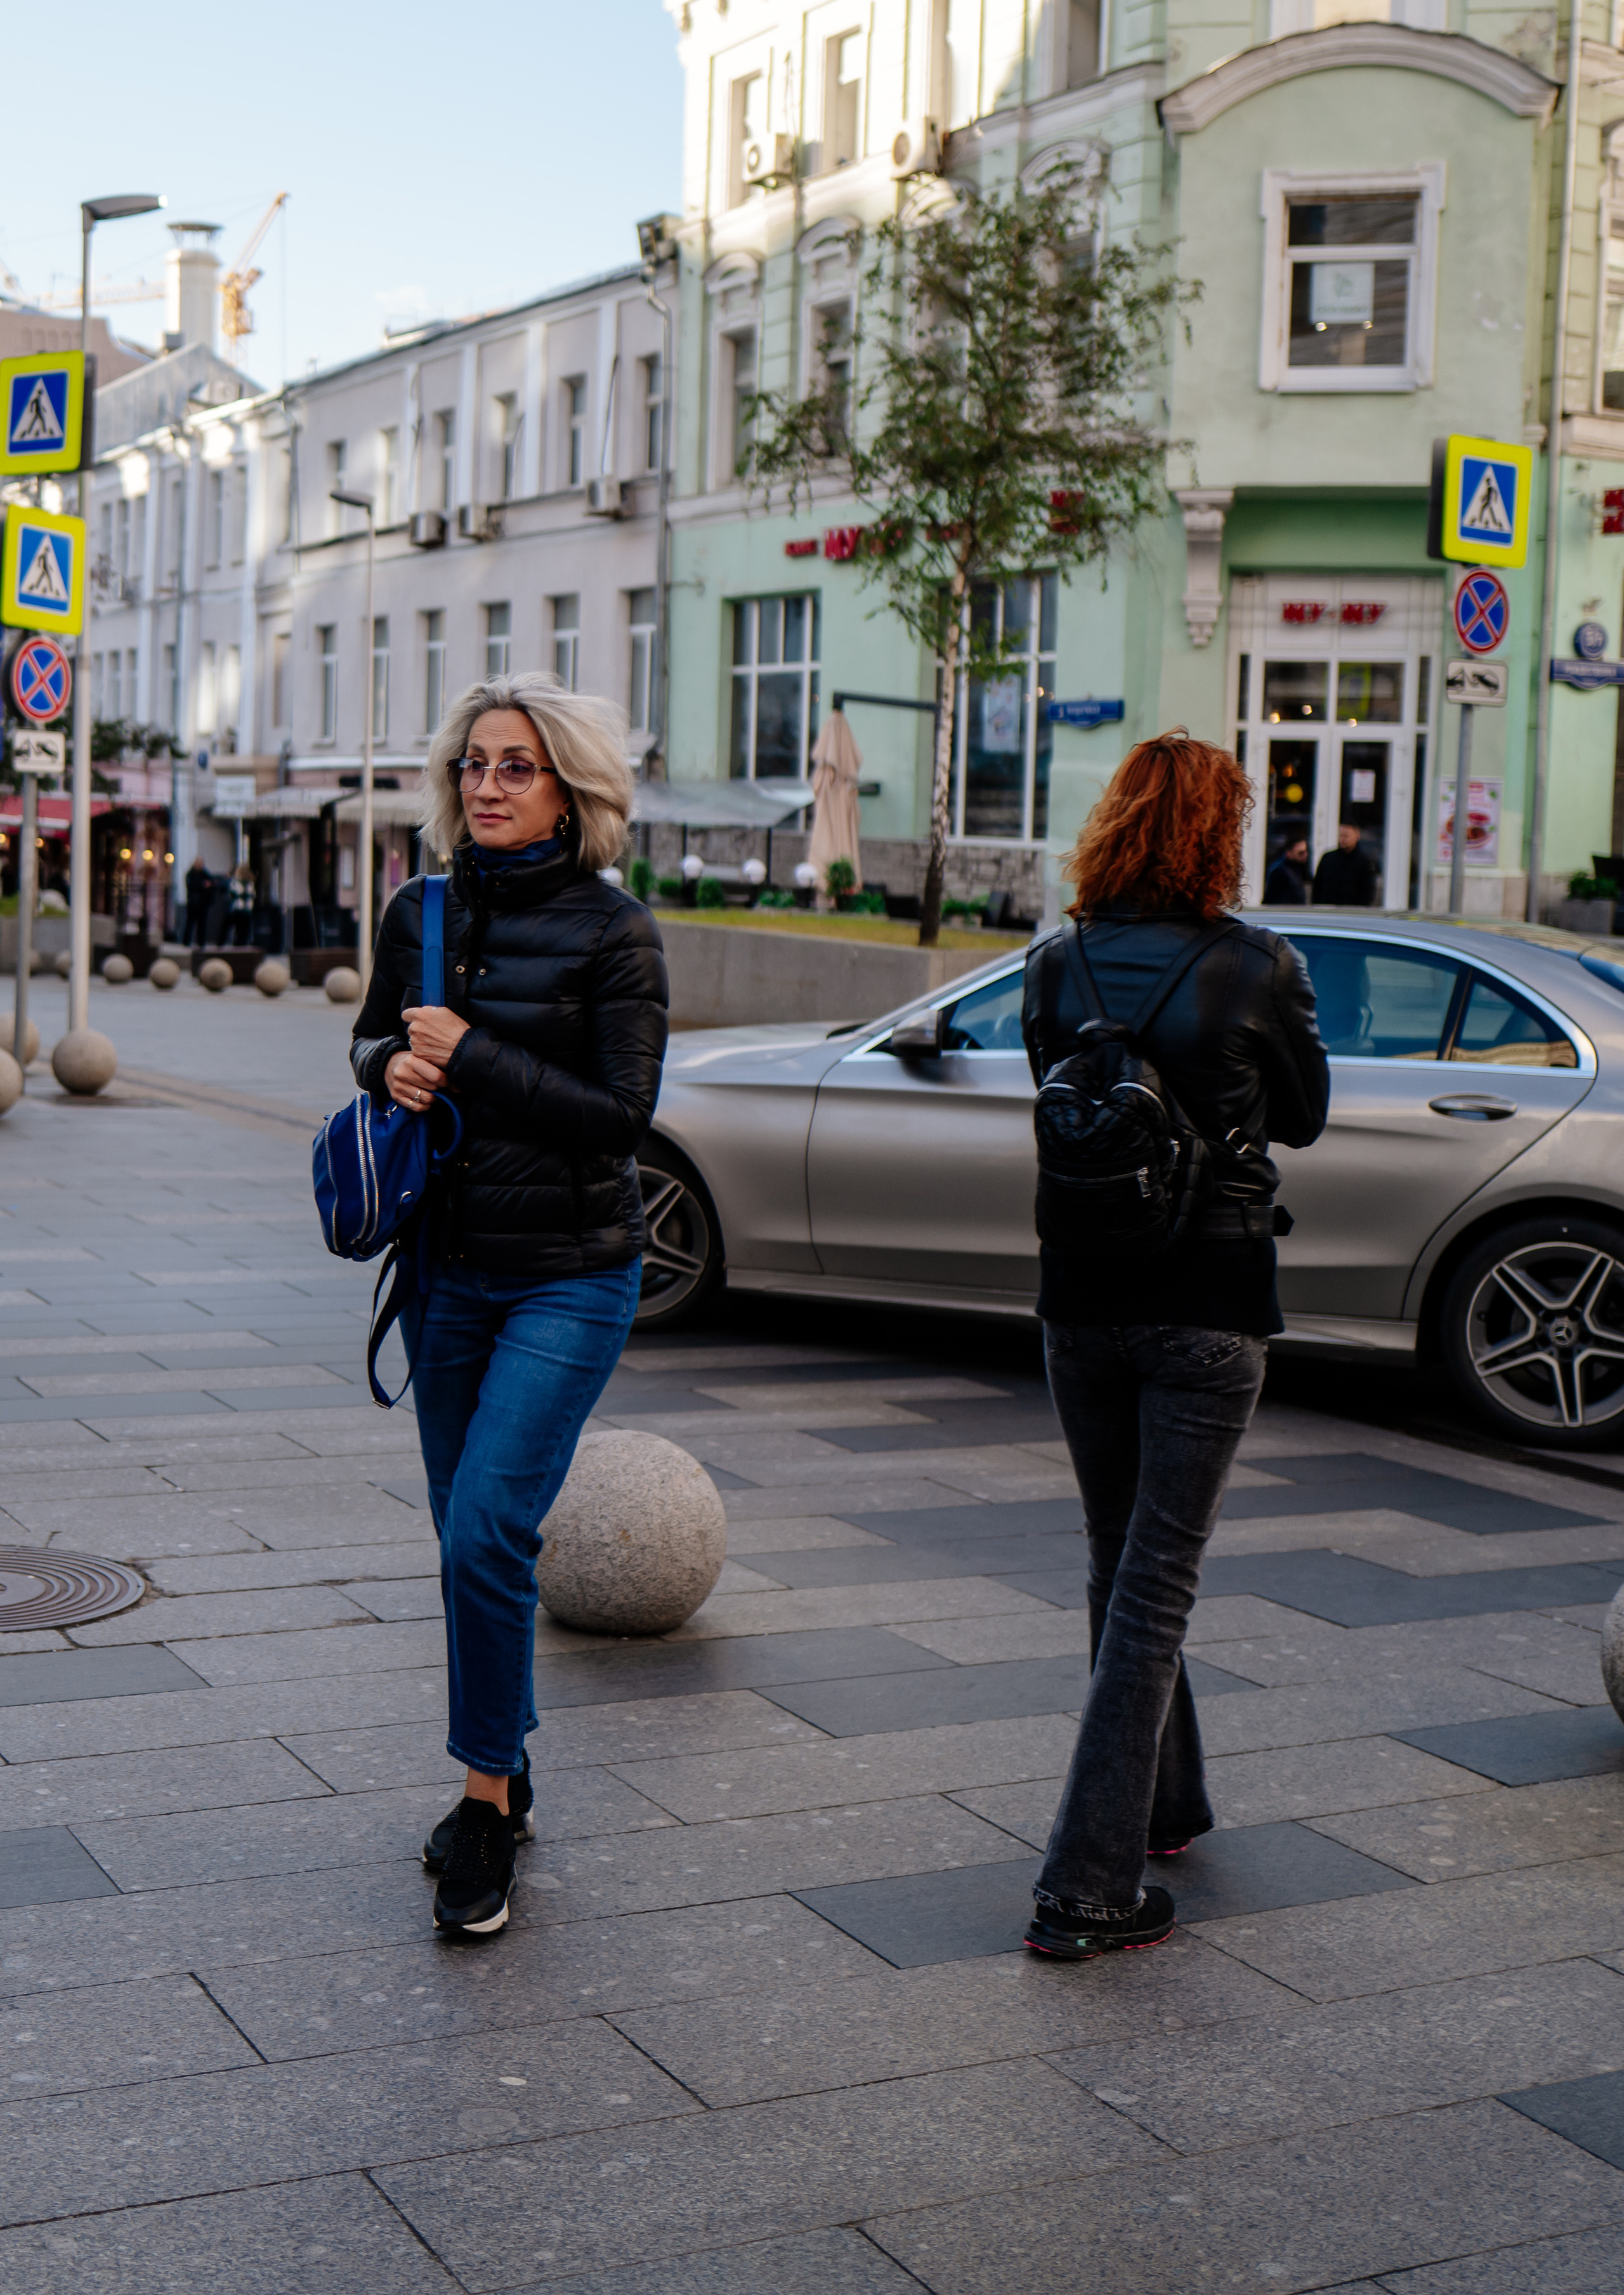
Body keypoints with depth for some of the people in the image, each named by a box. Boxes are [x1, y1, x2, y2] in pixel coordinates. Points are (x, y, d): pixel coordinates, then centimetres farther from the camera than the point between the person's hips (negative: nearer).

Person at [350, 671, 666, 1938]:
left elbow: (622, 1113, -15)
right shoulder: (420, 912, 6)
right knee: (470, 1538, 13)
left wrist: (472, 1058, -18)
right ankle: (504, 1779, 28)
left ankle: (488, 1800, 1)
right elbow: (375, 1037, 19)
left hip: (570, 1275, -5)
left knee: (486, 1533, -14)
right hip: (450, 1265, 6)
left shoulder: (614, 930, -10)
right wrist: (393, 1065, -4)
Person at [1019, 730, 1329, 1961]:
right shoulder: (1260, 967, -10)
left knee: (1122, 1564, 20)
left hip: (1083, 1298, 4)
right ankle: (1090, 1885, -2)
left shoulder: (1056, 968, -1)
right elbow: (1305, 1116, 4)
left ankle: (1165, 1804, 38)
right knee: (1158, 1579, -1)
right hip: (1211, 1304, -4)